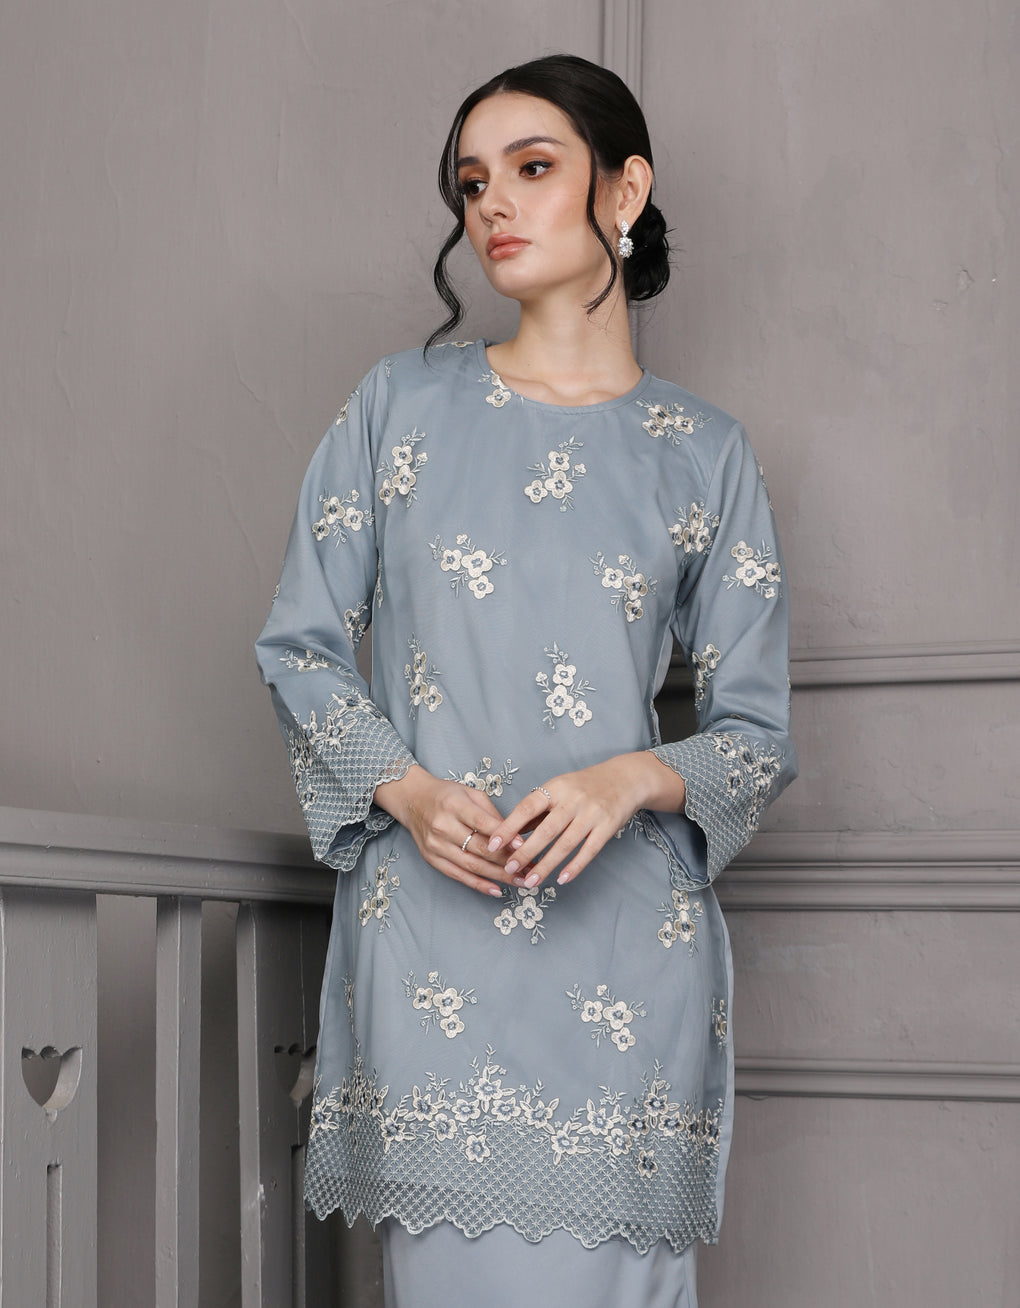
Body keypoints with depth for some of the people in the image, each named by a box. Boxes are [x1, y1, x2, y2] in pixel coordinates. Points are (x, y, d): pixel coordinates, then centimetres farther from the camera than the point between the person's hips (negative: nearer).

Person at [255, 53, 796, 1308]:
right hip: (425, 935, 0)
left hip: (627, 948, 0)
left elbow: (757, 731, 8)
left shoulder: (706, 454, 8)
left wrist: (635, 780, -13)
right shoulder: (403, 402, 9)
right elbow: (299, 648, 9)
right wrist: (406, 789, -9)